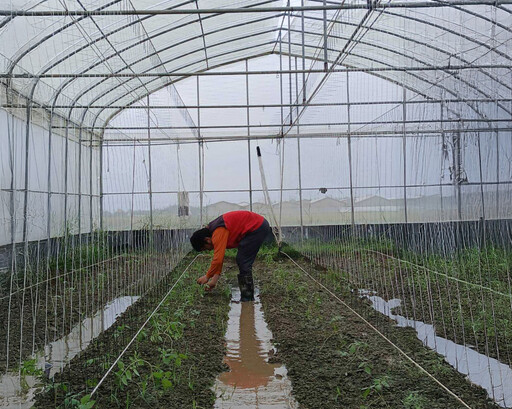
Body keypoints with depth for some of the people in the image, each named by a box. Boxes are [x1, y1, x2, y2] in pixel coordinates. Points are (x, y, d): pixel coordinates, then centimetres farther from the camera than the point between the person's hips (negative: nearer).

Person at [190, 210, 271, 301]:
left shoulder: (218, 233, -21)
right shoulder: (212, 230, 10)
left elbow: (218, 259, -23)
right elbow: (219, 257, 17)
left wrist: (207, 276, -8)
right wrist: (215, 279, 15)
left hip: (257, 227, -10)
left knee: (243, 262, -8)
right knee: (242, 261, 13)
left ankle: (247, 299, -2)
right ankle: (248, 296, 20)